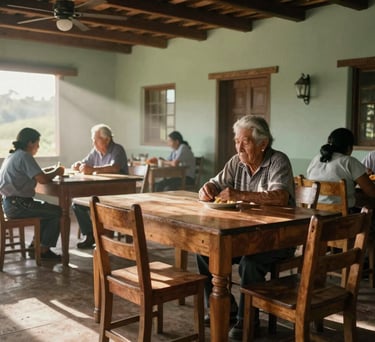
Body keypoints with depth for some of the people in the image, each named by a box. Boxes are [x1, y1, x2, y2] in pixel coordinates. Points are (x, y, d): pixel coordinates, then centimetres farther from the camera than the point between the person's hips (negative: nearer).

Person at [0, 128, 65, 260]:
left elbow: (34, 174, 21)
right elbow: (42, 179, -24)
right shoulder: (25, 156, -16)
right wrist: (56, 171, -6)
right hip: (17, 205, -10)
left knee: (48, 208, 24)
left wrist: (51, 169, 10)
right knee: (58, 212, -4)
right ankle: (43, 250, 7)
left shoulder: (13, 155, 15)